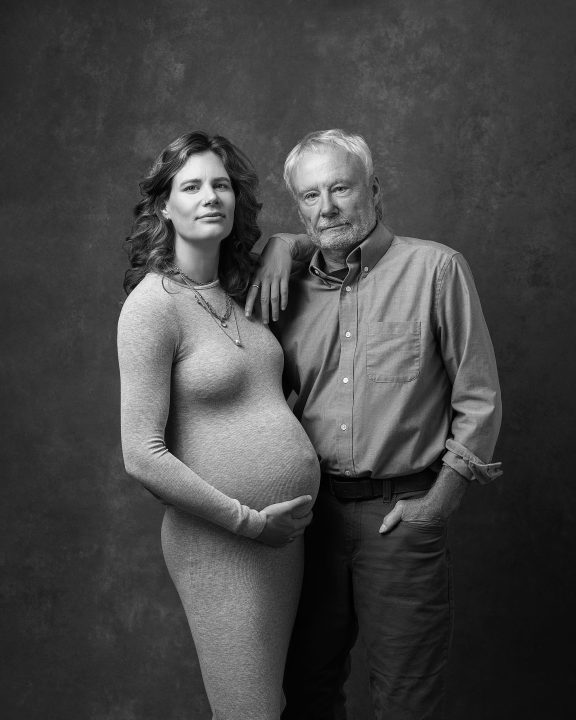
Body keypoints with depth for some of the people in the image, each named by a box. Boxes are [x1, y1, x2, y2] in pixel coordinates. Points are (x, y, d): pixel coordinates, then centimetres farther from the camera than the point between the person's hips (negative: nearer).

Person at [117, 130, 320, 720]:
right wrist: (249, 521, -15)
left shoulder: (237, 292, 6)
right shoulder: (152, 304, -15)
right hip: (219, 540, -7)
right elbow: (142, 457, -18)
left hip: (287, 530, 7)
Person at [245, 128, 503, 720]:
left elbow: (478, 398, -5)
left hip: (401, 512, -4)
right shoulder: (293, 287, 6)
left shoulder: (435, 268, -7)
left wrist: (439, 500, -8)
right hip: (312, 509, 4)